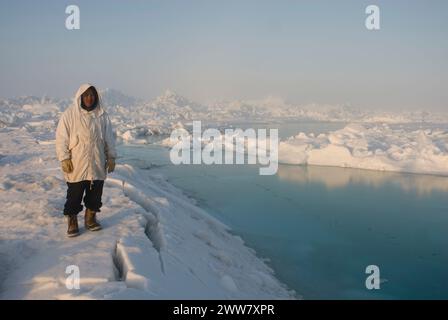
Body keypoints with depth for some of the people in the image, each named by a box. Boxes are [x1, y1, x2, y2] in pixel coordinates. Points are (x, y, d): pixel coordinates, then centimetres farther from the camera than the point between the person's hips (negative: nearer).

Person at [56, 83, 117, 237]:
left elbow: (109, 138, 10)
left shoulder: (102, 115, 4)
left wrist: (111, 157, 6)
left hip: (97, 165, 3)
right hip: (76, 166, -3)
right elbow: (61, 138, -4)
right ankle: (72, 222, 18)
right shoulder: (69, 114, -5)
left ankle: (90, 218, 28)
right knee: (74, 195, 3)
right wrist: (64, 159, -10)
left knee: (95, 194, 11)